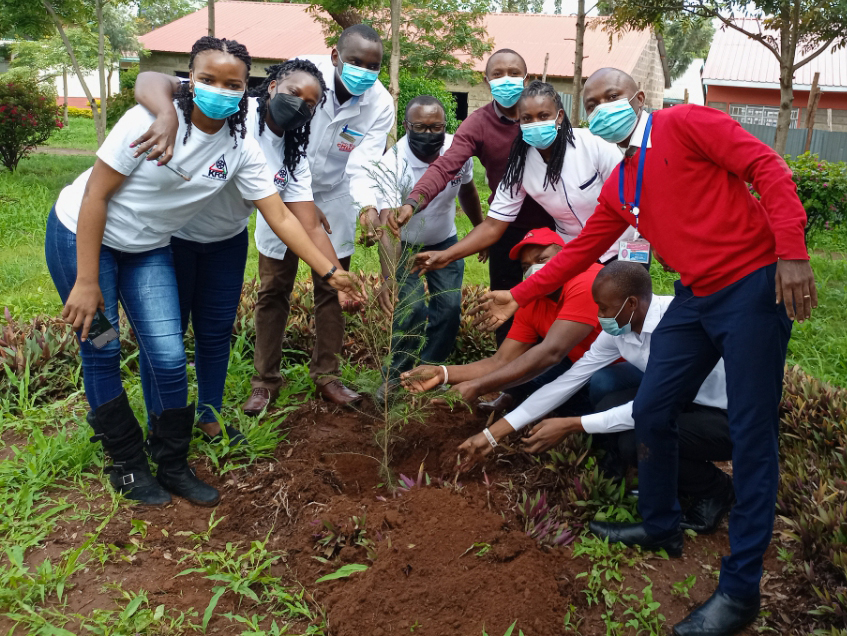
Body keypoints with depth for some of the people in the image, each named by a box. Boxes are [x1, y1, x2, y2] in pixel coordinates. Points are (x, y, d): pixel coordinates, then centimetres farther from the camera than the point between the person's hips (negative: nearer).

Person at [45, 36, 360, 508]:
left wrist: (330, 270, -17)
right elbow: (96, 194, -19)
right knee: (102, 354, 0)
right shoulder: (152, 120, -24)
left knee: (169, 358, -4)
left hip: (148, 249, 4)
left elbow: (280, 216, -10)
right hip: (82, 234, -4)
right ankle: (129, 465, 19)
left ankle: (173, 467, 16)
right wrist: (86, 281, -19)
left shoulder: (241, 149, -11)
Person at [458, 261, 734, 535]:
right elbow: (566, 382, -4)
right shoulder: (618, 330, -6)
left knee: (636, 441, -29)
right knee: (602, 382, -13)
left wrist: (570, 426, -25)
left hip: (727, 417, -7)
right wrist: (493, 434, -6)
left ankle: (715, 489, -1)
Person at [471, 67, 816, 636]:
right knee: (651, 412, 9)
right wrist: (519, 296, 21)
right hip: (695, 298, 8)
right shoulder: (619, 188, 16)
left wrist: (791, 251, -22)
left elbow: (766, 167, -12)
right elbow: (581, 250, 22)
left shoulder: (686, 124, -6)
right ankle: (661, 527, 32)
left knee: (752, 434, -5)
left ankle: (741, 590, 3)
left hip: (753, 285, -8)